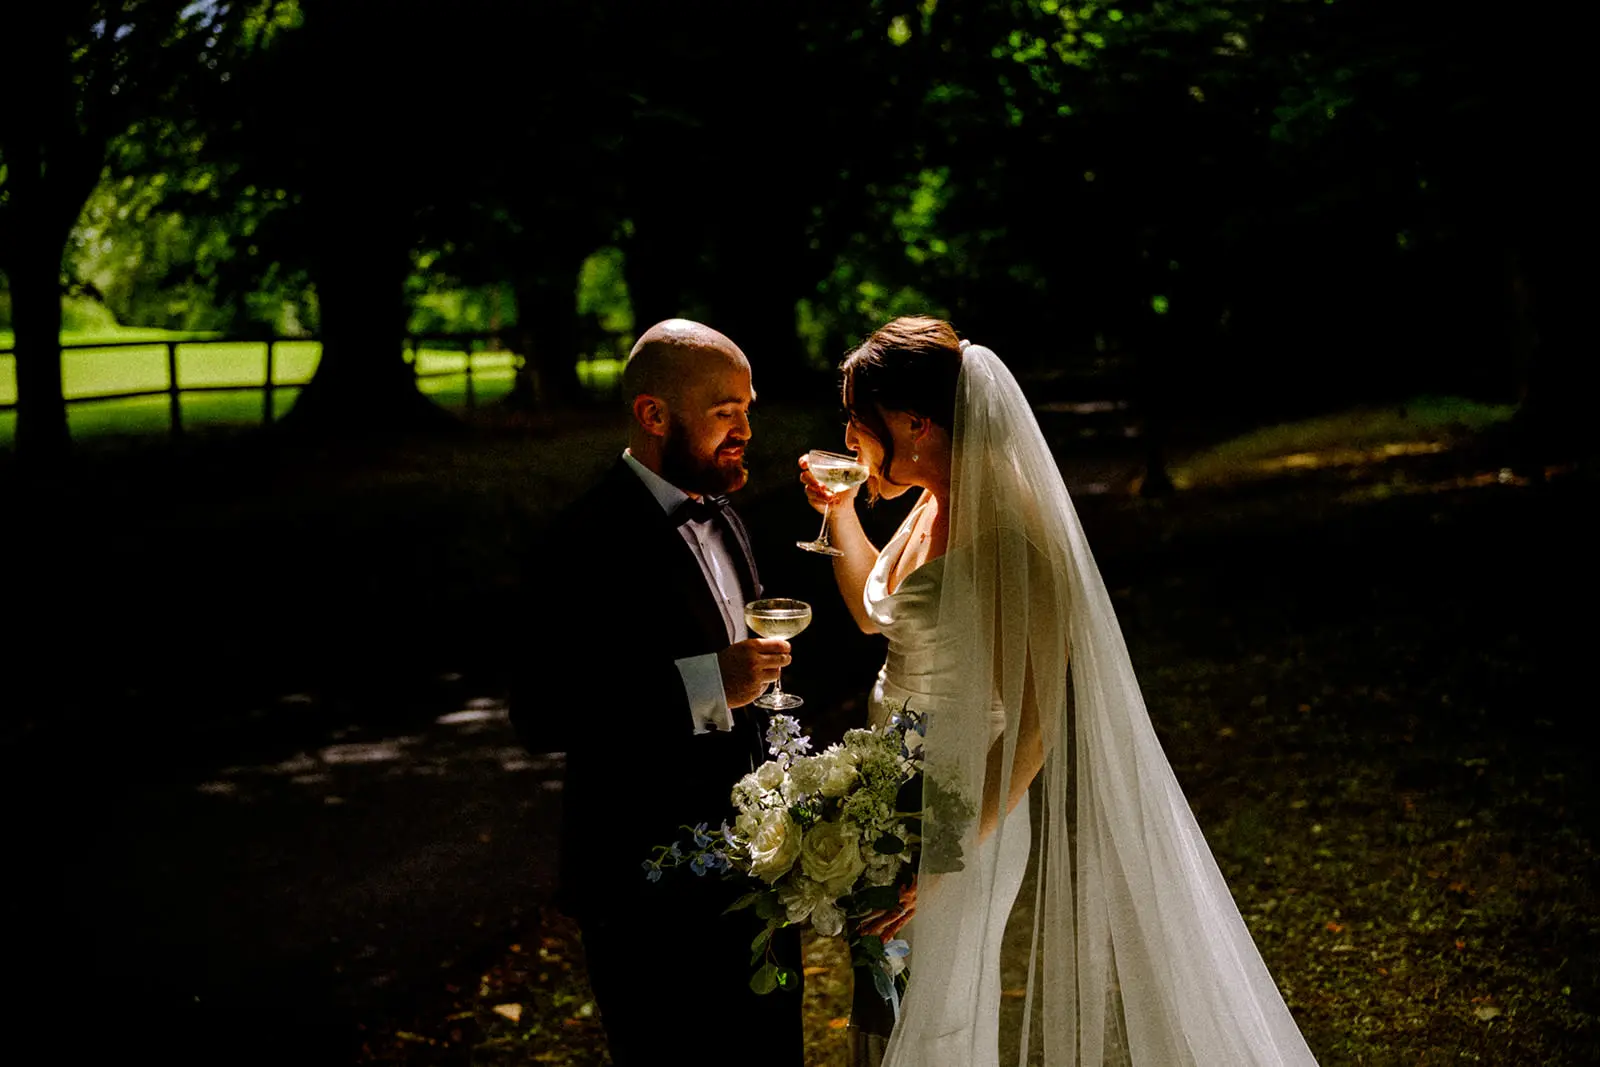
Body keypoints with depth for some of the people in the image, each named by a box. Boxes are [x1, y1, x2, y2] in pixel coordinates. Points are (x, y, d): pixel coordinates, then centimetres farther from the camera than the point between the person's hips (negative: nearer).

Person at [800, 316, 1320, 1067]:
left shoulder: (1004, 534, -24)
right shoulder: (937, 507, 3)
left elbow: (1034, 721, -26)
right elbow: (876, 614, 23)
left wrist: (947, 859, -28)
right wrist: (838, 510, 11)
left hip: (959, 820, -9)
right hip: (900, 799, 9)